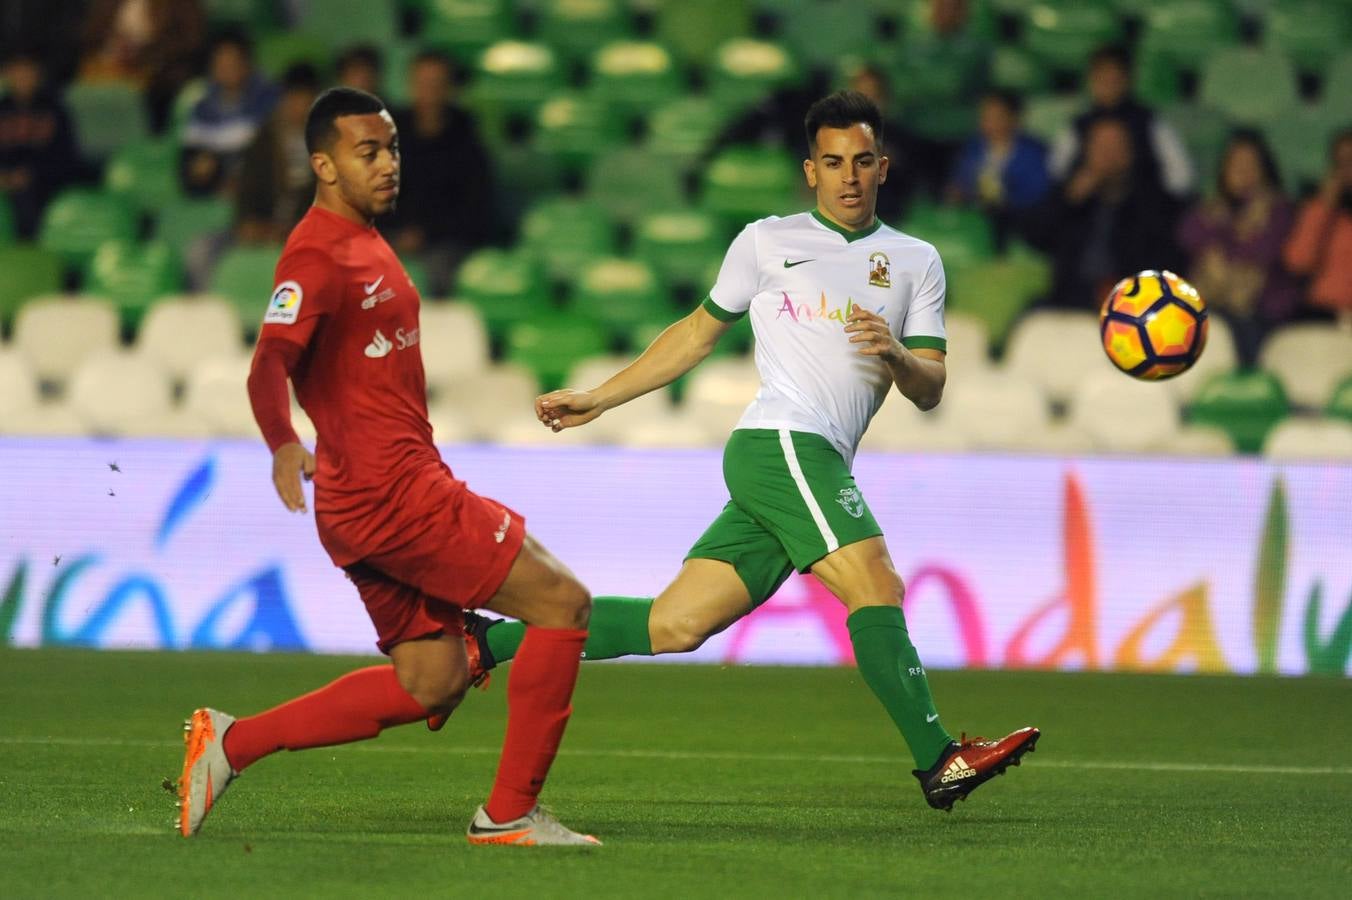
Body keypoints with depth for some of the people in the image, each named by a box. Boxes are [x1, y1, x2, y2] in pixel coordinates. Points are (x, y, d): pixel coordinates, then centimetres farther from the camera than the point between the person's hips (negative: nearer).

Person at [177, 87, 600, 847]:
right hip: (393, 497, -10)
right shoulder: (319, 255, -14)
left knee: (432, 682, 11)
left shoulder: (367, 242, 18)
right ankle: (510, 813, -2)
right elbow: (270, 365, -28)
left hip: (395, 488, 10)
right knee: (562, 604, -7)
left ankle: (231, 742, 12)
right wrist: (284, 444, -43)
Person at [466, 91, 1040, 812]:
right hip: (781, 442, -5)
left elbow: (929, 389, 12)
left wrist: (895, 355, -11)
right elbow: (699, 332, 22)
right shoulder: (768, 242, 10)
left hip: (813, 467, 5)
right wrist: (597, 400, 22)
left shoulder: (915, 262, 18)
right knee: (876, 588, -22)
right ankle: (938, 762, -25)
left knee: (674, 626, 2)